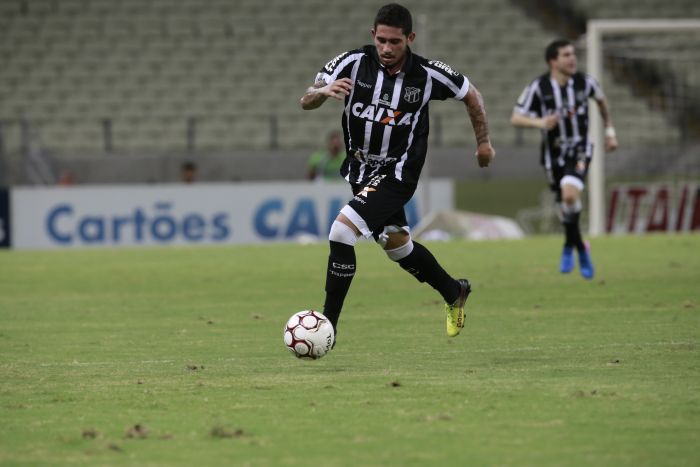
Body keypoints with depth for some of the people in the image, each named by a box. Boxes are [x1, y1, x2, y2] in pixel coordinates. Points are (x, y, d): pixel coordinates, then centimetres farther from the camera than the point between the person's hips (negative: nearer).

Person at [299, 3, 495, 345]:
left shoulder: (428, 74, -16)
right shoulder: (353, 63, -13)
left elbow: (471, 96, 3)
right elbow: (306, 102, -14)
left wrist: (484, 143, 11)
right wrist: (323, 91, -36)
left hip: (396, 174, -5)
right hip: (359, 171, 5)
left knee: (342, 230, -22)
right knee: (396, 244, 21)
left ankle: (328, 324, -14)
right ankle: (454, 293, 47)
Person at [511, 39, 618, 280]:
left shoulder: (584, 81, -8)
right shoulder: (538, 87, -13)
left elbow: (601, 99, 15)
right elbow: (516, 118, -12)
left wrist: (610, 131, 18)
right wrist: (539, 122, -32)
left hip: (580, 150, -1)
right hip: (554, 154, 1)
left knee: (569, 194, -26)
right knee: (566, 203, 8)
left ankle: (570, 246, -4)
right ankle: (581, 249, 36)